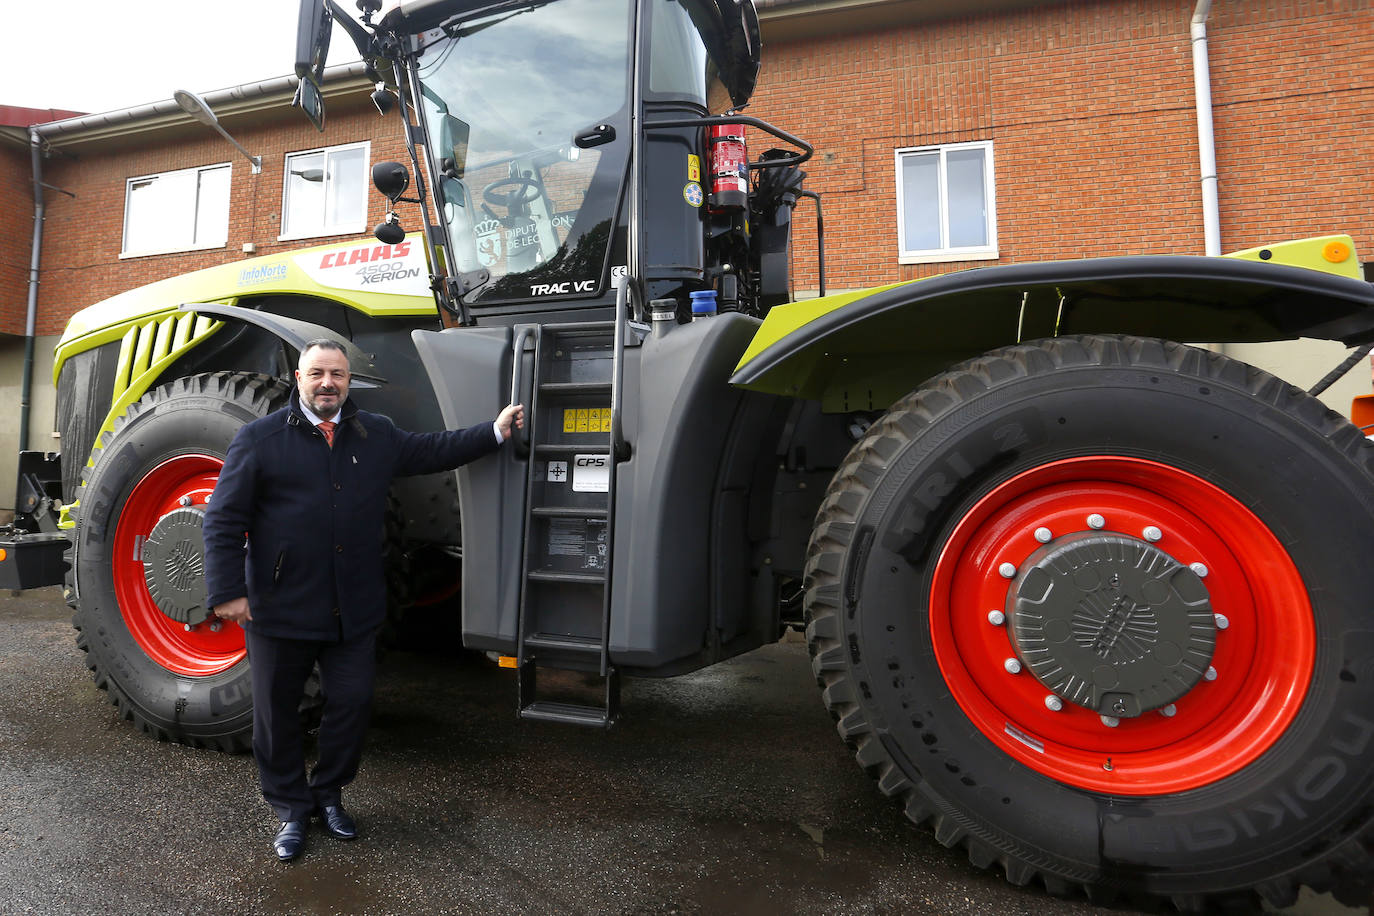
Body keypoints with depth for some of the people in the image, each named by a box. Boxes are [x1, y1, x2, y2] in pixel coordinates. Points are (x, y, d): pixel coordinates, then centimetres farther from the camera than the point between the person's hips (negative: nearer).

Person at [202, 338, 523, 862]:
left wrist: (495, 432, 8)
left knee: (352, 702, 11)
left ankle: (328, 794, 35)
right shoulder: (260, 439, -4)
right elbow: (223, 521, -5)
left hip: (355, 611, 3)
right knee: (278, 711, 11)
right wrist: (228, 591, -12)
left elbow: (432, 450, 16)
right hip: (280, 608, -3)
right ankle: (291, 808, 32)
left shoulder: (377, 436, 8)